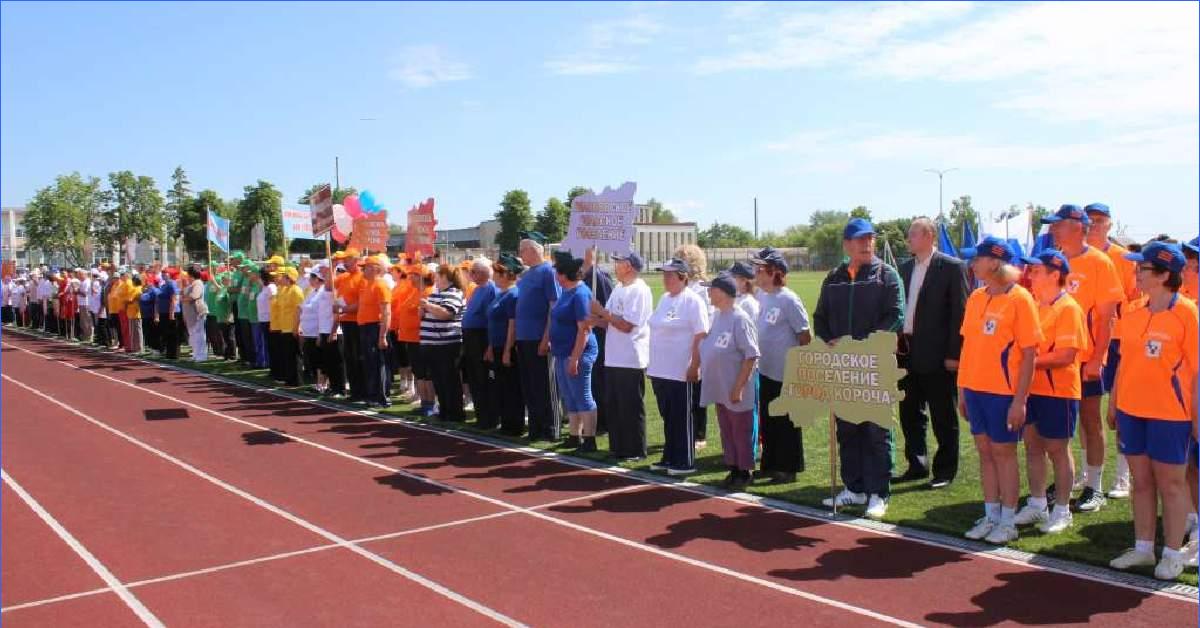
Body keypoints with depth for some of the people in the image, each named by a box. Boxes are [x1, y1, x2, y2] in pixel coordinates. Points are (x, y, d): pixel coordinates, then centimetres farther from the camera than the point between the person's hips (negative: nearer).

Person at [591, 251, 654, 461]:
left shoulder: (639, 290, -14)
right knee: (612, 405, 13)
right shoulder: (619, 289, 15)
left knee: (631, 408, 0)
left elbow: (627, 325, -21)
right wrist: (596, 320, -3)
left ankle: (636, 450, 9)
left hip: (631, 360, -9)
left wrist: (602, 311, -15)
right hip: (613, 358, 9)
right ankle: (617, 447, 23)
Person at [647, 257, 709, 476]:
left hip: (680, 371, -8)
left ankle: (685, 462, 9)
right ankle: (669, 458, 24)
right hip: (660, 370, 8)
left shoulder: (692, 301, -11)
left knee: (682, 418, 0)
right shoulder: (664, 299, 14)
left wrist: (694, 367, -19)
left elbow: (701, 337, -14)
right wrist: (652, 362, 17)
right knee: (667, 417, 14)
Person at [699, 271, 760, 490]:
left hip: (735, 392, -8)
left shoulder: (740, 319, -17)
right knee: (726, 431, 17)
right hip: (719, 390, 8)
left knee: (741, 432, 5)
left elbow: (751, 356, -19)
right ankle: (733, 469, 28)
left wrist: (738, 387, -21)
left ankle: (744, 473, 17)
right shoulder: (717, 315, 8)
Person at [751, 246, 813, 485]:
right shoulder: (761, 296, 6)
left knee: (786, 422, 3)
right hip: (766, 371, 8)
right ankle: (770, 464, 29)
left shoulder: (788, 300, -17)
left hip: (787, 375, -8)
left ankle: (788, 468, 14)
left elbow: (806, 335, -13)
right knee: (768, 420, 16)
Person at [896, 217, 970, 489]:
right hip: (906, 352, 7)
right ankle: (917, 465, 26)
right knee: (910, 413, 13)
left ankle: (945, 470, 16)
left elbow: (960, 312, -10)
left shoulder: (952, 267, -7)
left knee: (943, 418, 5)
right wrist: (896, 344, 8)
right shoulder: (905, 268, 12)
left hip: (936, 355, -6)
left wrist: (954, 354, -14)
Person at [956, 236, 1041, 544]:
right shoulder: (976, 297, 8)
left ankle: (1008, 522, 16)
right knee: (985, 451, 12)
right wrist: (962, 388, 11)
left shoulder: (1020, 298, -11)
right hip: (975, 388, 6)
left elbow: (1029, 353, -12)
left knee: (1004, 452, 3)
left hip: (1004, 391, -6)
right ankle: (991, 516, 24)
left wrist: (1020, 400, -15)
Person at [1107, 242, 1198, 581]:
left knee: (1171, 484, 6)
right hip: (1132, 410, 5)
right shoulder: (1133, 313, 6)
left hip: (1169, 413, -5)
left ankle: (1172, 553, 18)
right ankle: (1143, 548, 24)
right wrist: (1113, 404, 13)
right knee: (1141, 482, 13)